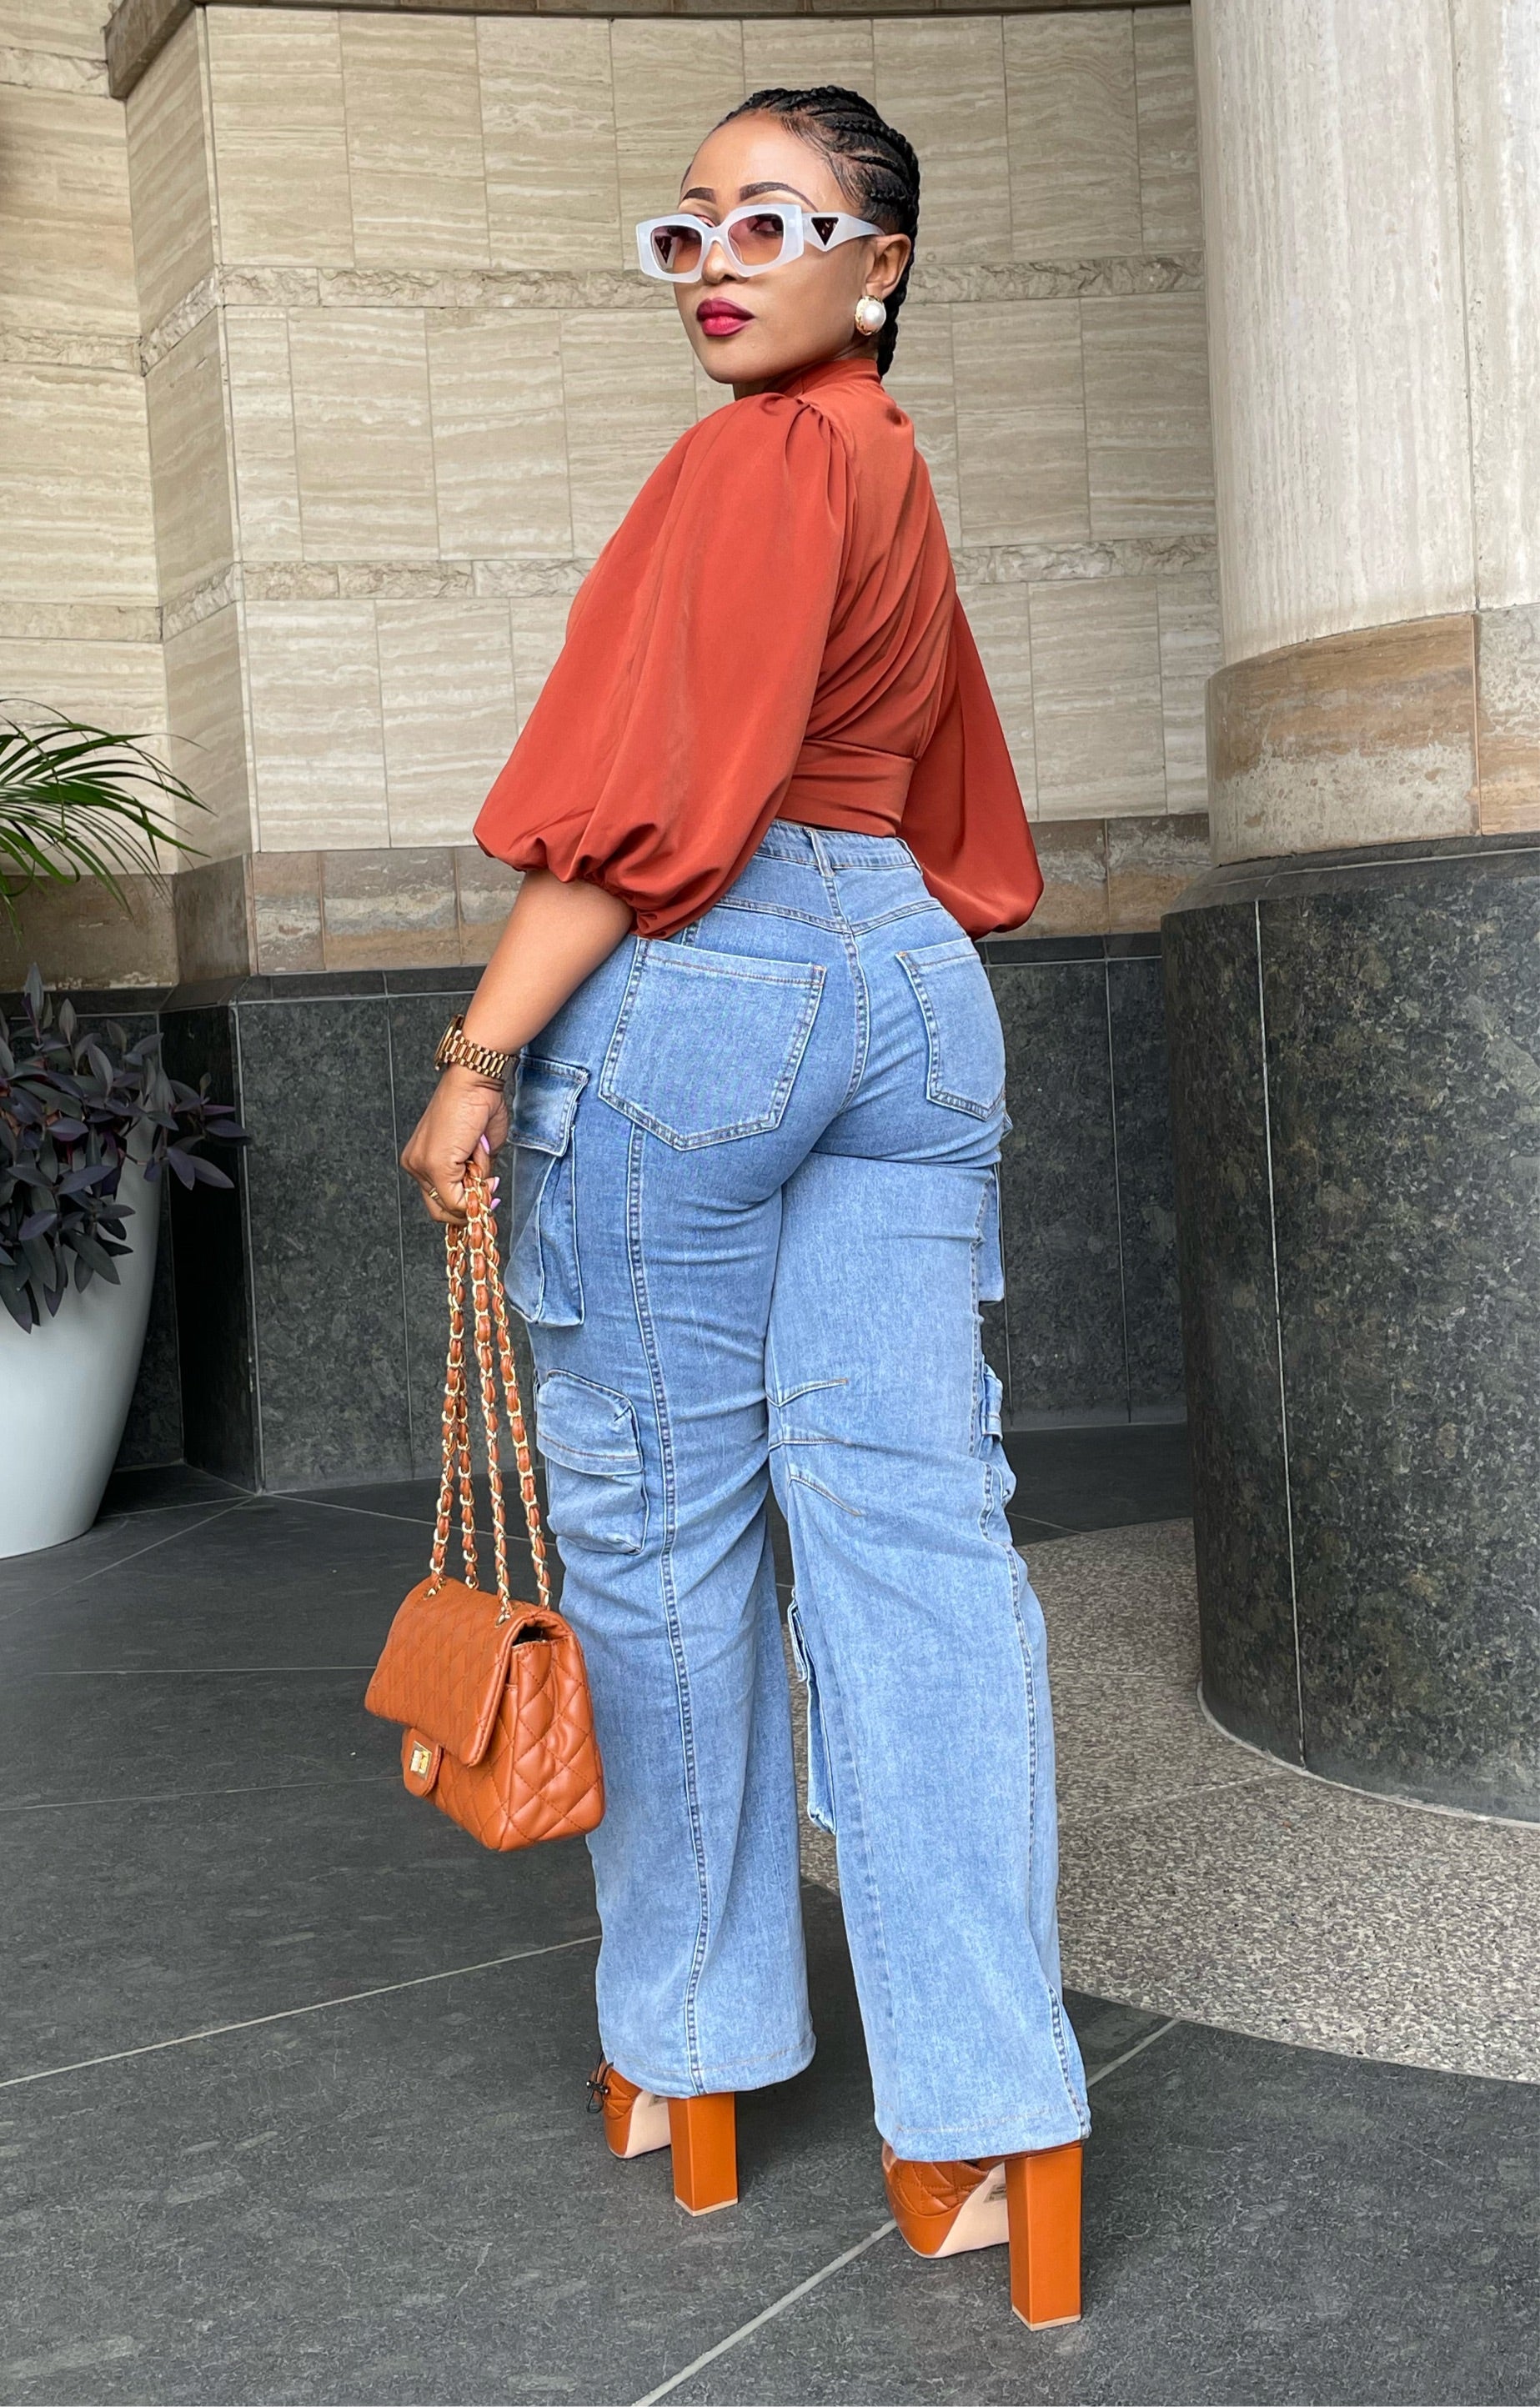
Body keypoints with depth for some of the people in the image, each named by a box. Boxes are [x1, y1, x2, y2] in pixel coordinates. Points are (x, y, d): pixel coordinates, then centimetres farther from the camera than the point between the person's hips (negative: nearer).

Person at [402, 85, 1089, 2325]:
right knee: (916, 1529, 0)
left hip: (701, 988, -8)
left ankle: (691, 2049, 17)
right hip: (911, 984, 8)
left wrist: (480, 1057, -14)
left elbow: (653, 798, -15)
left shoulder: (758, 460, -7)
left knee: (663, 1528, 4)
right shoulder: (897, 476, 21)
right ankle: (988, 2109, -1)